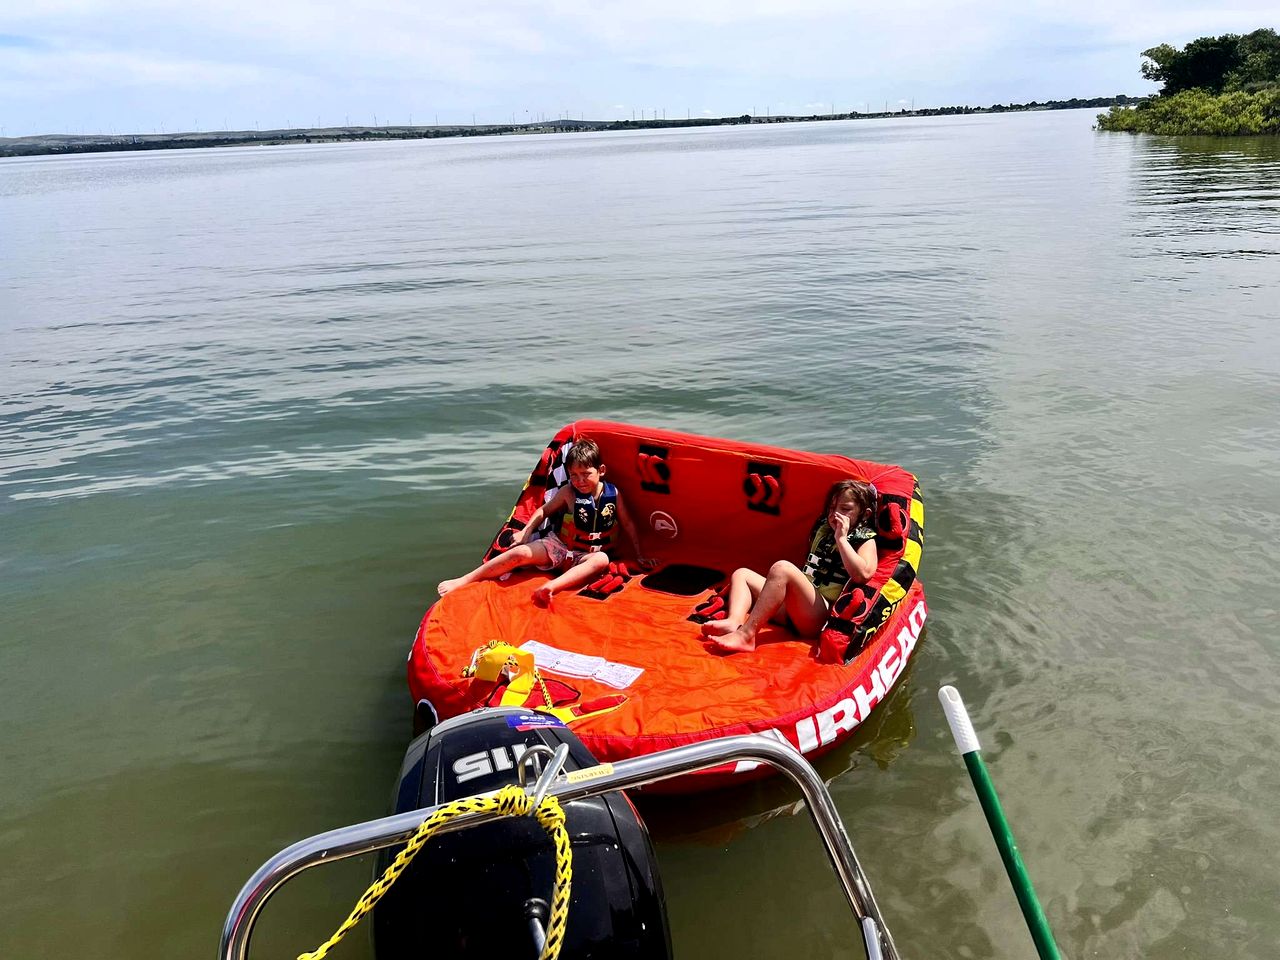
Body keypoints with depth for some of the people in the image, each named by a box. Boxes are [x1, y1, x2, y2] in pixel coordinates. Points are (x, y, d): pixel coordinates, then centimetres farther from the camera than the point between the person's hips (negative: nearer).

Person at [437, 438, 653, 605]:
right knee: (520, 552, -24)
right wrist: (526, 531, -5)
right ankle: (463, 581, -15)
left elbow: (628, 524, 6)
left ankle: (552, 586, -56)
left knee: (601, 560, -37)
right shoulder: (568, 492, -6)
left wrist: (639, 555, 10)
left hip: (585, 556, 0)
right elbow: (544, 510, 8)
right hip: (558, 546, 1)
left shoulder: (613, 494, -5)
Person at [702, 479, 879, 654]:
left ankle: (745, 634, -37)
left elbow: (863, 574, -19)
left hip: (823, 613, -9)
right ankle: (734, 622, -25)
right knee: (741, 574, 8)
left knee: (782, 568, -31)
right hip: (792, 606, 9)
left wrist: (841, 538, -13)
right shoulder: (823, 529, 24)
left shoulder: (865, 539, 3)